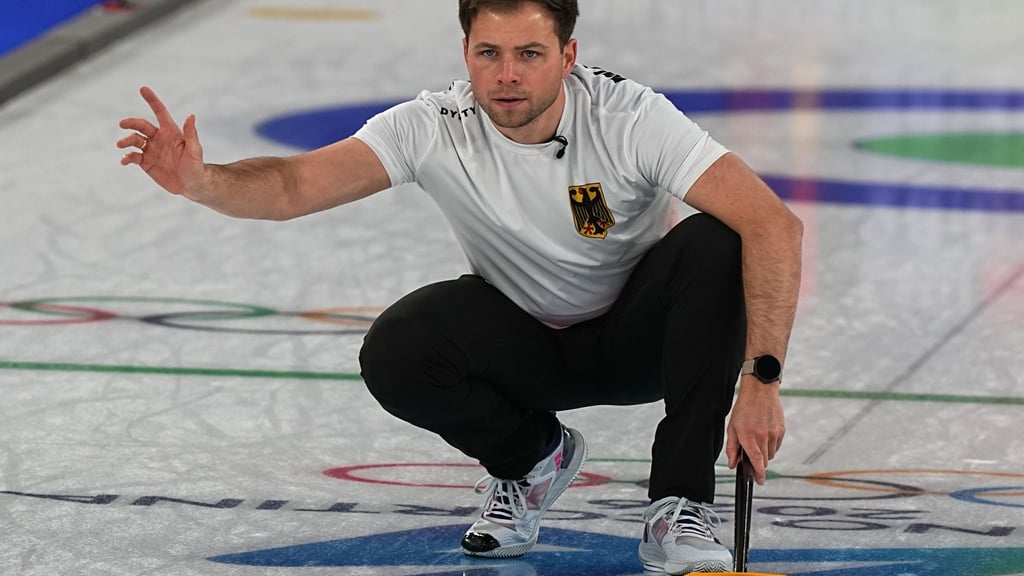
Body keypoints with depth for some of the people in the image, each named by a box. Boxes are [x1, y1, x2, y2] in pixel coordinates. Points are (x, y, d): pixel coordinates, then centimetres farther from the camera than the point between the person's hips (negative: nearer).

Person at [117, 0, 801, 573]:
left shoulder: (630, 117, -28)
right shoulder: (433, 128, -21)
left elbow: (776, 226, -34)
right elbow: (296, 186, -30)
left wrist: (760, 379, -42)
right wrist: (199, 181, -52)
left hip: (639, 336, -1)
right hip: (527, 346, 2)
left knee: (713, 246, -32)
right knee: (396, 355, -27)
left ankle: (680, 507, -20)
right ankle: (530, 462, 6)